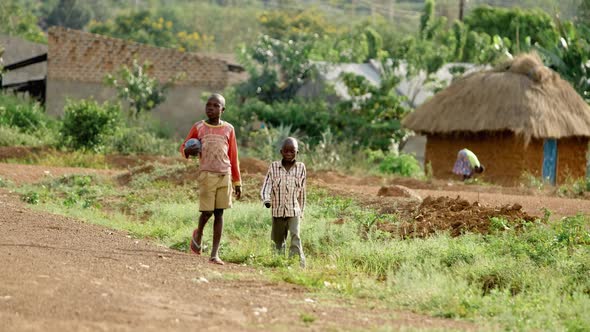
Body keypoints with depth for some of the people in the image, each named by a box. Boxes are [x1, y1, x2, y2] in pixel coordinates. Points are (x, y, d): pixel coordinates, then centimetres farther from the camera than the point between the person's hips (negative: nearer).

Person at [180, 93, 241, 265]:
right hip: (206, 174, -1)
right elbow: (183, 147, 14)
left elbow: (233, 157, 11)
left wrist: (237, 182, 10)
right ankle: (198, 234, 27)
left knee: (219, 213, -2)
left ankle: (215, 253, -2)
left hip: (224, 175, 1)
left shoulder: (228, 129, 7)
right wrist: (188, 151, -11)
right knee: (207, 211, -6)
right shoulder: (198, 127, 4)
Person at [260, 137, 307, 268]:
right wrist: (266, 199, -24)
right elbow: (267, 185, -5)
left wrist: (302, 210, 13)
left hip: (294, 210, -1)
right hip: (278, 210, 1)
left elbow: (302, 190, 9)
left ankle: (299, 265, -23)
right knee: (278, 240, 10)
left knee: (295, 235, -17)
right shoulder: (274, 167, 1)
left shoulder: (300, 167, 3)